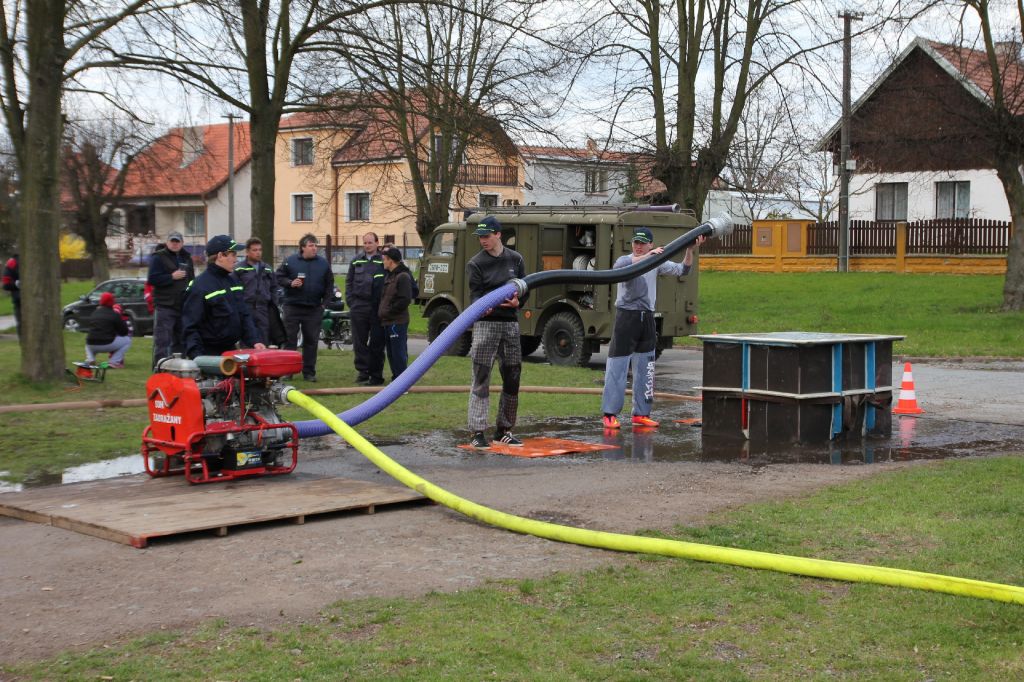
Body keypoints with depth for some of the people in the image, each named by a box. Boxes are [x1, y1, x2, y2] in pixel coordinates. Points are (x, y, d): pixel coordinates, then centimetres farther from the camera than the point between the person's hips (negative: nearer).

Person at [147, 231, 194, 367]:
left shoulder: (186, 258, 16)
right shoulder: (158, 257, -3)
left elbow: (192, 280, 26)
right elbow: (152, 279, -13)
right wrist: (172, 277, -18)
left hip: (183, 305, 7)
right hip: (165, 306, -6)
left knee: (180, 341, 12)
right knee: (162, 341, -10)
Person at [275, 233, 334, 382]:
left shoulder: (323, 263, 6)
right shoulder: (290, 261, 0)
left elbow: (329, 284, 11)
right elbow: (279, 277, 5)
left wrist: (325, 302, 3)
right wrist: (290, 283, -13)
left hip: (314, 308, 2)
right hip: (293, 307, -2)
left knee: (311, 341, 5)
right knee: (290, 339, 0)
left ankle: (309, 371, 12)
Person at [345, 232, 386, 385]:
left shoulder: (384, 262, 0)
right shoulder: (356, 262, 14)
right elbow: (349, 282, 17)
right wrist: (350, 301, 5)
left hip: (377, 308, -4)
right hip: (359, 306, 4)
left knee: (377, 343, 2)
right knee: (359, 342, 5)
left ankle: (376, 375, 8)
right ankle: (362, 371, 12)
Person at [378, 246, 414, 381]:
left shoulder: (403, 277, -11)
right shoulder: (389, 276, 19)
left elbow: (405, 300, -18)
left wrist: (388, 312, -14)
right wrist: (382, 312, 11)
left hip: (397, 322, -10)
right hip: (388, 322, 10)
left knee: (398, 352, -8)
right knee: (391, 353, 13)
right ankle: (396, 377, 20)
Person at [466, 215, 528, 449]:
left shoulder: (515, 259, 9)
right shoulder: (475, 264, -1)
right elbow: (475, 294, -9)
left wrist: (518, 301, -14)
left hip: (510, 323, 4)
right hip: (486, 324, -4)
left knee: (512, 378, 8)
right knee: (481, 379, -6)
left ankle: (504, 430, 20)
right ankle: (478, 432, -5)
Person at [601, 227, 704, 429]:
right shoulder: (625, 260, -5)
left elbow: (682, 270, 4)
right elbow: (618, 266, -29)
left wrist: (690, 250, -12)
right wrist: (648, 256, -40)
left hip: (647, 319, 6)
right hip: (626, 316, -5)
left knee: (645, 368, 10)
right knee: (617, 365, -7)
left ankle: (641, 414, 18)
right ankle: (610, 414, -4)